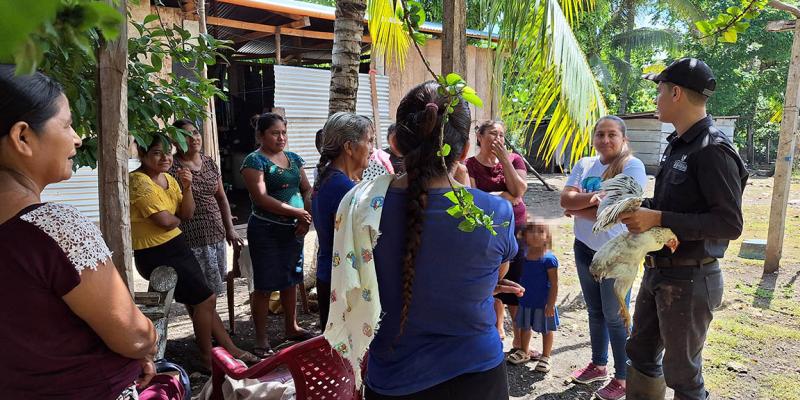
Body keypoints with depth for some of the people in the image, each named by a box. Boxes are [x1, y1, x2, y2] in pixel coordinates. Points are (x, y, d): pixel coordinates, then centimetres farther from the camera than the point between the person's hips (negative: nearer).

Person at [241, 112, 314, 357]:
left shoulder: (294, 159, 12)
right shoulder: (255, 161, -8)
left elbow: (307, 190, 11)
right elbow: (262, 198, -18)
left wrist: (306, 217, -7)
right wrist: (298, 212, -18)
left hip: (294, 229, 6)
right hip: (266, 231, -6)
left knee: (291, 281, 16)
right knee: (265, 286, 1)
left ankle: (292, 327, 32)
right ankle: (261, 340, 13)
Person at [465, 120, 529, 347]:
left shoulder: (514, 159, 2)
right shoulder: (470, 165, -2)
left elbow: (519, 190, -11)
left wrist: (504, 159, -13)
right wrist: (505, 196, -11)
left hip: (515, 227, 1)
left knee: (516, 285, 2)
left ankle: (520, 339, 14)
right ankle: (498, 327, 31)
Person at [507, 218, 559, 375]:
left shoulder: (549, 259, -20)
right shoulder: (524, 256, -4)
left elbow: (554, 284, -17)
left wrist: (551, 304, -17)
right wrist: (520, 295, 8)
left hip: (543, 304, -5)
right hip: (525, 301, 6)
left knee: (546, 330, 13)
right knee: (524, 327, 21)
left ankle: (545, 358, 30)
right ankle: (524, 352, 41)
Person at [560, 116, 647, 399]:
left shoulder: (632, 166, -14)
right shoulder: (584, 165, 3)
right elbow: (565, 199, -9)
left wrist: (577, 209, -11)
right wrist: (594, 198, -26)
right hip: (585, 247, 6)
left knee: (615, 317, 5)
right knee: (594, 311, 19)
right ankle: (598, 365, 38)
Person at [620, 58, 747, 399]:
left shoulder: (713, 151, -19)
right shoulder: (677, 144, 10)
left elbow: (730, 224, -23)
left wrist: (659, 219, -25)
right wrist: (640, 207, 2)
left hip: (689, 280, -9)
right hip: (658, 271, 9)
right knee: (641, 353, 21)